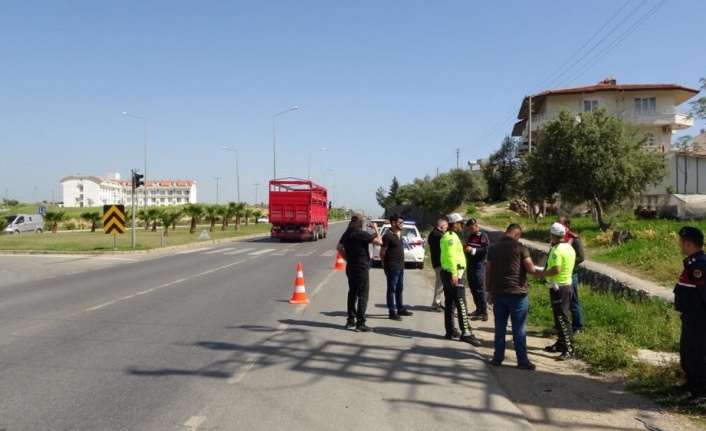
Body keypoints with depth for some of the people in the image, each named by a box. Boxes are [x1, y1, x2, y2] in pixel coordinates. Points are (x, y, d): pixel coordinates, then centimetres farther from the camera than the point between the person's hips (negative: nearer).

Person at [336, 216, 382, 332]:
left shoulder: (346, 235, 6)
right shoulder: (362, 234, -16)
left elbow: (339, 248, 17)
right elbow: (379, 242, -17)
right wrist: (376, 229, -5)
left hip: (350, 268, 8)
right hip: (362, 269, -8)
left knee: (352, 293, 16)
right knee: (363, 296, -3)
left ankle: (351, 320, 22)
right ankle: (360, 323, -4)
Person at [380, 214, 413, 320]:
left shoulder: (399, 233, 10)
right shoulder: (388, 236, -17)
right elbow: (382, 252, -14)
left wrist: (401, 263, 15)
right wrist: (385, 264, -2)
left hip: (400, 266, 9)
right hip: (392, 267, -9)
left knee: (399, 289, 17)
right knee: (392, 290, 0)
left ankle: (401, 309, 29)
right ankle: (392, 312, 6)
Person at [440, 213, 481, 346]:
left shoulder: (446, 236, 17)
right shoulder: (452, 237, -15)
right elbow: (451, 256, -25)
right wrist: (454, 274, -28)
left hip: (446, 272, 11)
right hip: (453, 273, -11)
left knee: (449, 303, 12)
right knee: (461, 304, -9)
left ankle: (450, 331, 17)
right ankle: (466, 333, -9)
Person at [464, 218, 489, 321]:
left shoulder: (482, 236, -9)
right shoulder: (469, 237, 18)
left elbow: (486, 249, -20)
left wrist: (473, 250, -24)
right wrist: (465, 249, 8)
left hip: (479, 265, -9)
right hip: (470, 265, 9)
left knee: (479, 289, -11)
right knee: (473, 288, 13)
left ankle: (484, 313, -10)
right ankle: (478, 309, 24)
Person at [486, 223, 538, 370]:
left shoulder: (493, 248, 7)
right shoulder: (520, 247, -7)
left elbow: (488, 272, 8)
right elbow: (531, 269, -11)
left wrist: (489, 292, 14)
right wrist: (536, 269, 13)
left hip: (498, 293, 4)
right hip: (517, 293, -4)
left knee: (500, 326, 12)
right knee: (518, 328, 2)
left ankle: (498, 357, 17)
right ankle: (522, 361, 7)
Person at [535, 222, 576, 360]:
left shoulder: (557, 249, -19)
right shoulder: (569, 248, 11)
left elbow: (556, 269, -28)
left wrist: (542, 274, -14)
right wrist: (546, 271, 16)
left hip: (558, 287, -10)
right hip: (567, 285, 10)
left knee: (562, 318, -7)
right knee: (560, 317, 18)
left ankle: (569, 350, -5)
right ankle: (561, 343, 27)